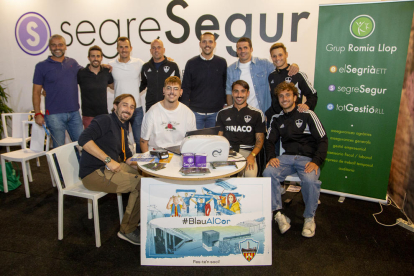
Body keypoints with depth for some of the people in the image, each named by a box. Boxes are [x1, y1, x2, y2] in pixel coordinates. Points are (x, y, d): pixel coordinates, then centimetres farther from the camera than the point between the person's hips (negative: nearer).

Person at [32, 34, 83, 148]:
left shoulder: (72, 63, 10)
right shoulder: (42, 66, 1)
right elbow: (36, 92, 1)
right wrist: (37, 114, -6)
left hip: (74, 113, 3)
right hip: (54, 114, -3)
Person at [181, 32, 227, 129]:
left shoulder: (222, 63, 5)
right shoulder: (191, 63, 3)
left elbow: (226, 87, 10)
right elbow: (185, 88, 4)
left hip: (216, 112, 1)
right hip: (195, 111, 0)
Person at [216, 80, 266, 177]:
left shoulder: (257, 114, 11)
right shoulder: (223, 113, 17)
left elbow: (260, 139, 8)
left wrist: (252, 155, -11)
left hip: (247, 151, -1)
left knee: (251, 175, -31)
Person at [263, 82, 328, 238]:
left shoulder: (307, 115, 3)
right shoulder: (277, 119, 16)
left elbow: (322, 140, 0)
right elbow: (269, 141, 16)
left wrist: (316, 162, -15)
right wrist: (271, 157, -6)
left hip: (308, 158, -3)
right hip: (287, 157, 3)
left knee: (310, 180, -34)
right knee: (268, 173, -27)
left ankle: (309, 218, -8)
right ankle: (278, 213, -15)